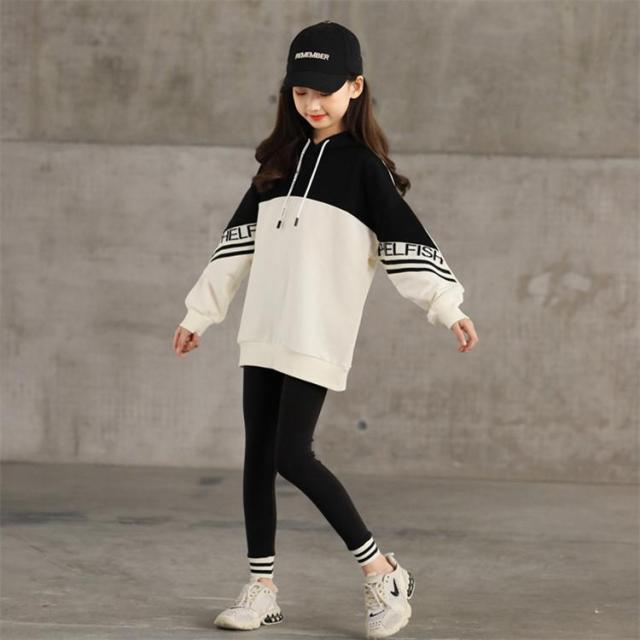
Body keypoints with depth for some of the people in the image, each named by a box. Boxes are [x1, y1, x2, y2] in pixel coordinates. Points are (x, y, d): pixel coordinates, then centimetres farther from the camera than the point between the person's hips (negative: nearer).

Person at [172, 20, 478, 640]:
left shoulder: (364, 167, -2)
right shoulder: (279, 162, 15)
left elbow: (407, 240, -9)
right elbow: (238, 243, 19)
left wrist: (449, 307, -20)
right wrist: (198, 313, 19)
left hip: (319, 337, -6)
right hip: (262, 333, 6)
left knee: (292, 455, -13)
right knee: (257, 456, 5)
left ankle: (381, 570, -1)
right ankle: (261, 588, 14)